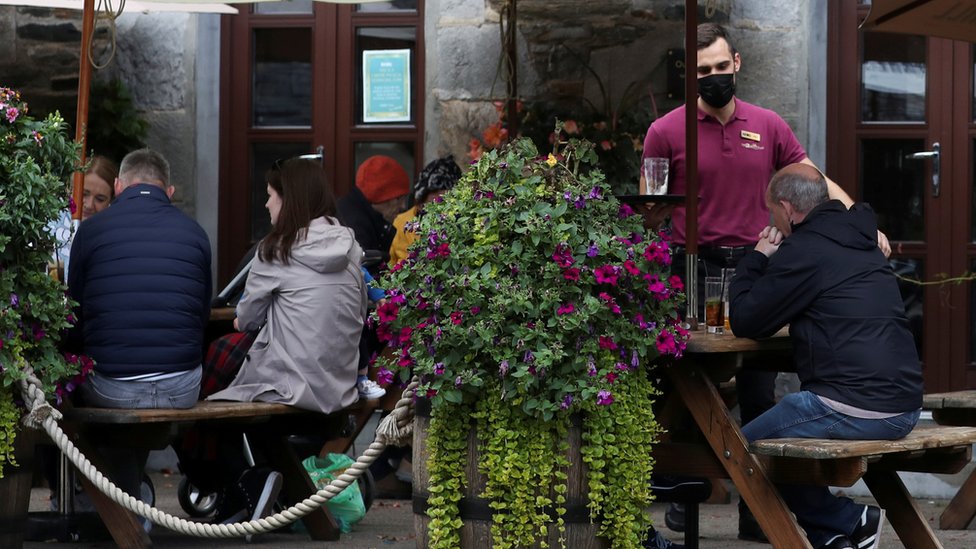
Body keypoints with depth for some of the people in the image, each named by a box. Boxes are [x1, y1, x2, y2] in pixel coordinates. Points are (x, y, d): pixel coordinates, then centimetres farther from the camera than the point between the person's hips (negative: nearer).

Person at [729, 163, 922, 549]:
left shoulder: (803, 250, -10)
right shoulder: (860, 241, 17)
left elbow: (744, 322, -3)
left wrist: (756, 260, 10)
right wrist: (768, 264, 24)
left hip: (853, 410, -9)